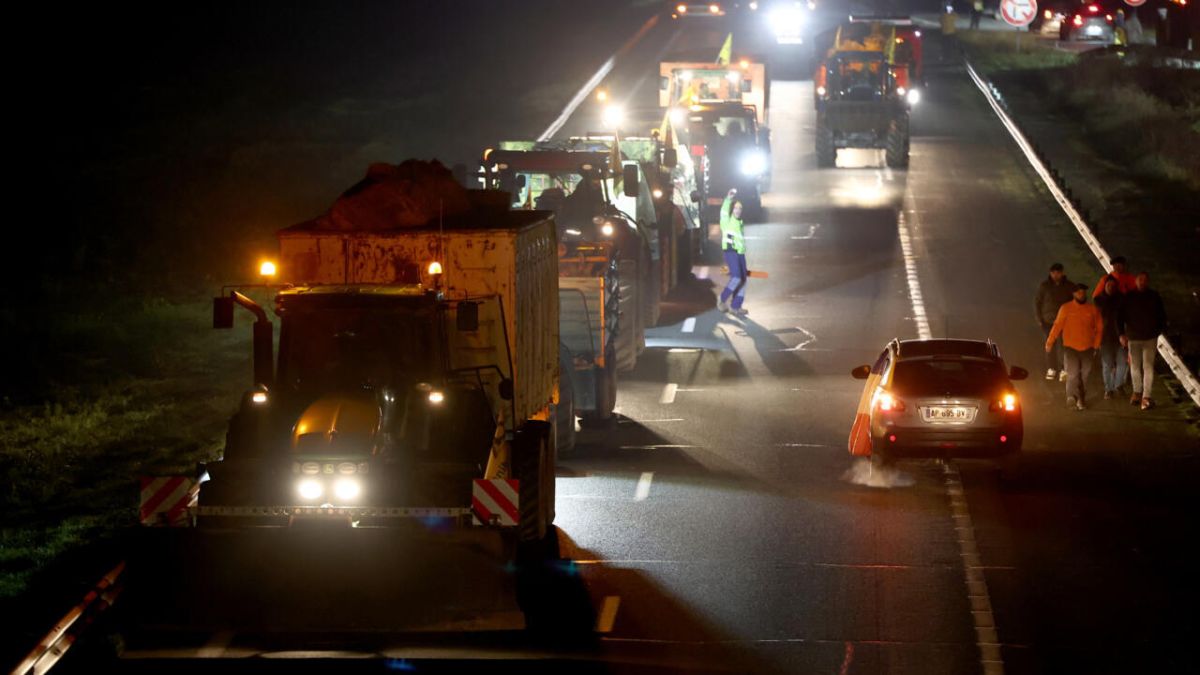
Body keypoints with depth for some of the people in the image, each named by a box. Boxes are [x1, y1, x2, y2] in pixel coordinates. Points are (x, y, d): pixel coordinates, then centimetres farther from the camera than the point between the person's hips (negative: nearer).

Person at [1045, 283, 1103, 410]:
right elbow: (1057, 325, -2)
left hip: (1087, 348, 2)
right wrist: (1050, 342, -7)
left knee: (1084, 375, 6)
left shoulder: (1093, 309, 5)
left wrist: (1096, 345, 6)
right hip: (1070, 347, -2)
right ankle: (1073, 396, -22)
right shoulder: (1066, 308, 0)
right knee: (1073, 372, -15)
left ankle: (1081, 399, 15)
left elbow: (1099, 328, 10)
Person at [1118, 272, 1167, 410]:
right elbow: (1120, 317, -1)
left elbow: (1161, 315, 8)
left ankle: (1146, 397, -12)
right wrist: (1122, 334, -9)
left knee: (1148, 366, -8)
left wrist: (1160, 330, 2)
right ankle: (1137, 392, 29)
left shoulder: (1154, 296, -1)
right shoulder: (1128, 297, -2)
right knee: (1135, 366, 12)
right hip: (1133, 338, 2)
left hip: (1150, 338, -2)